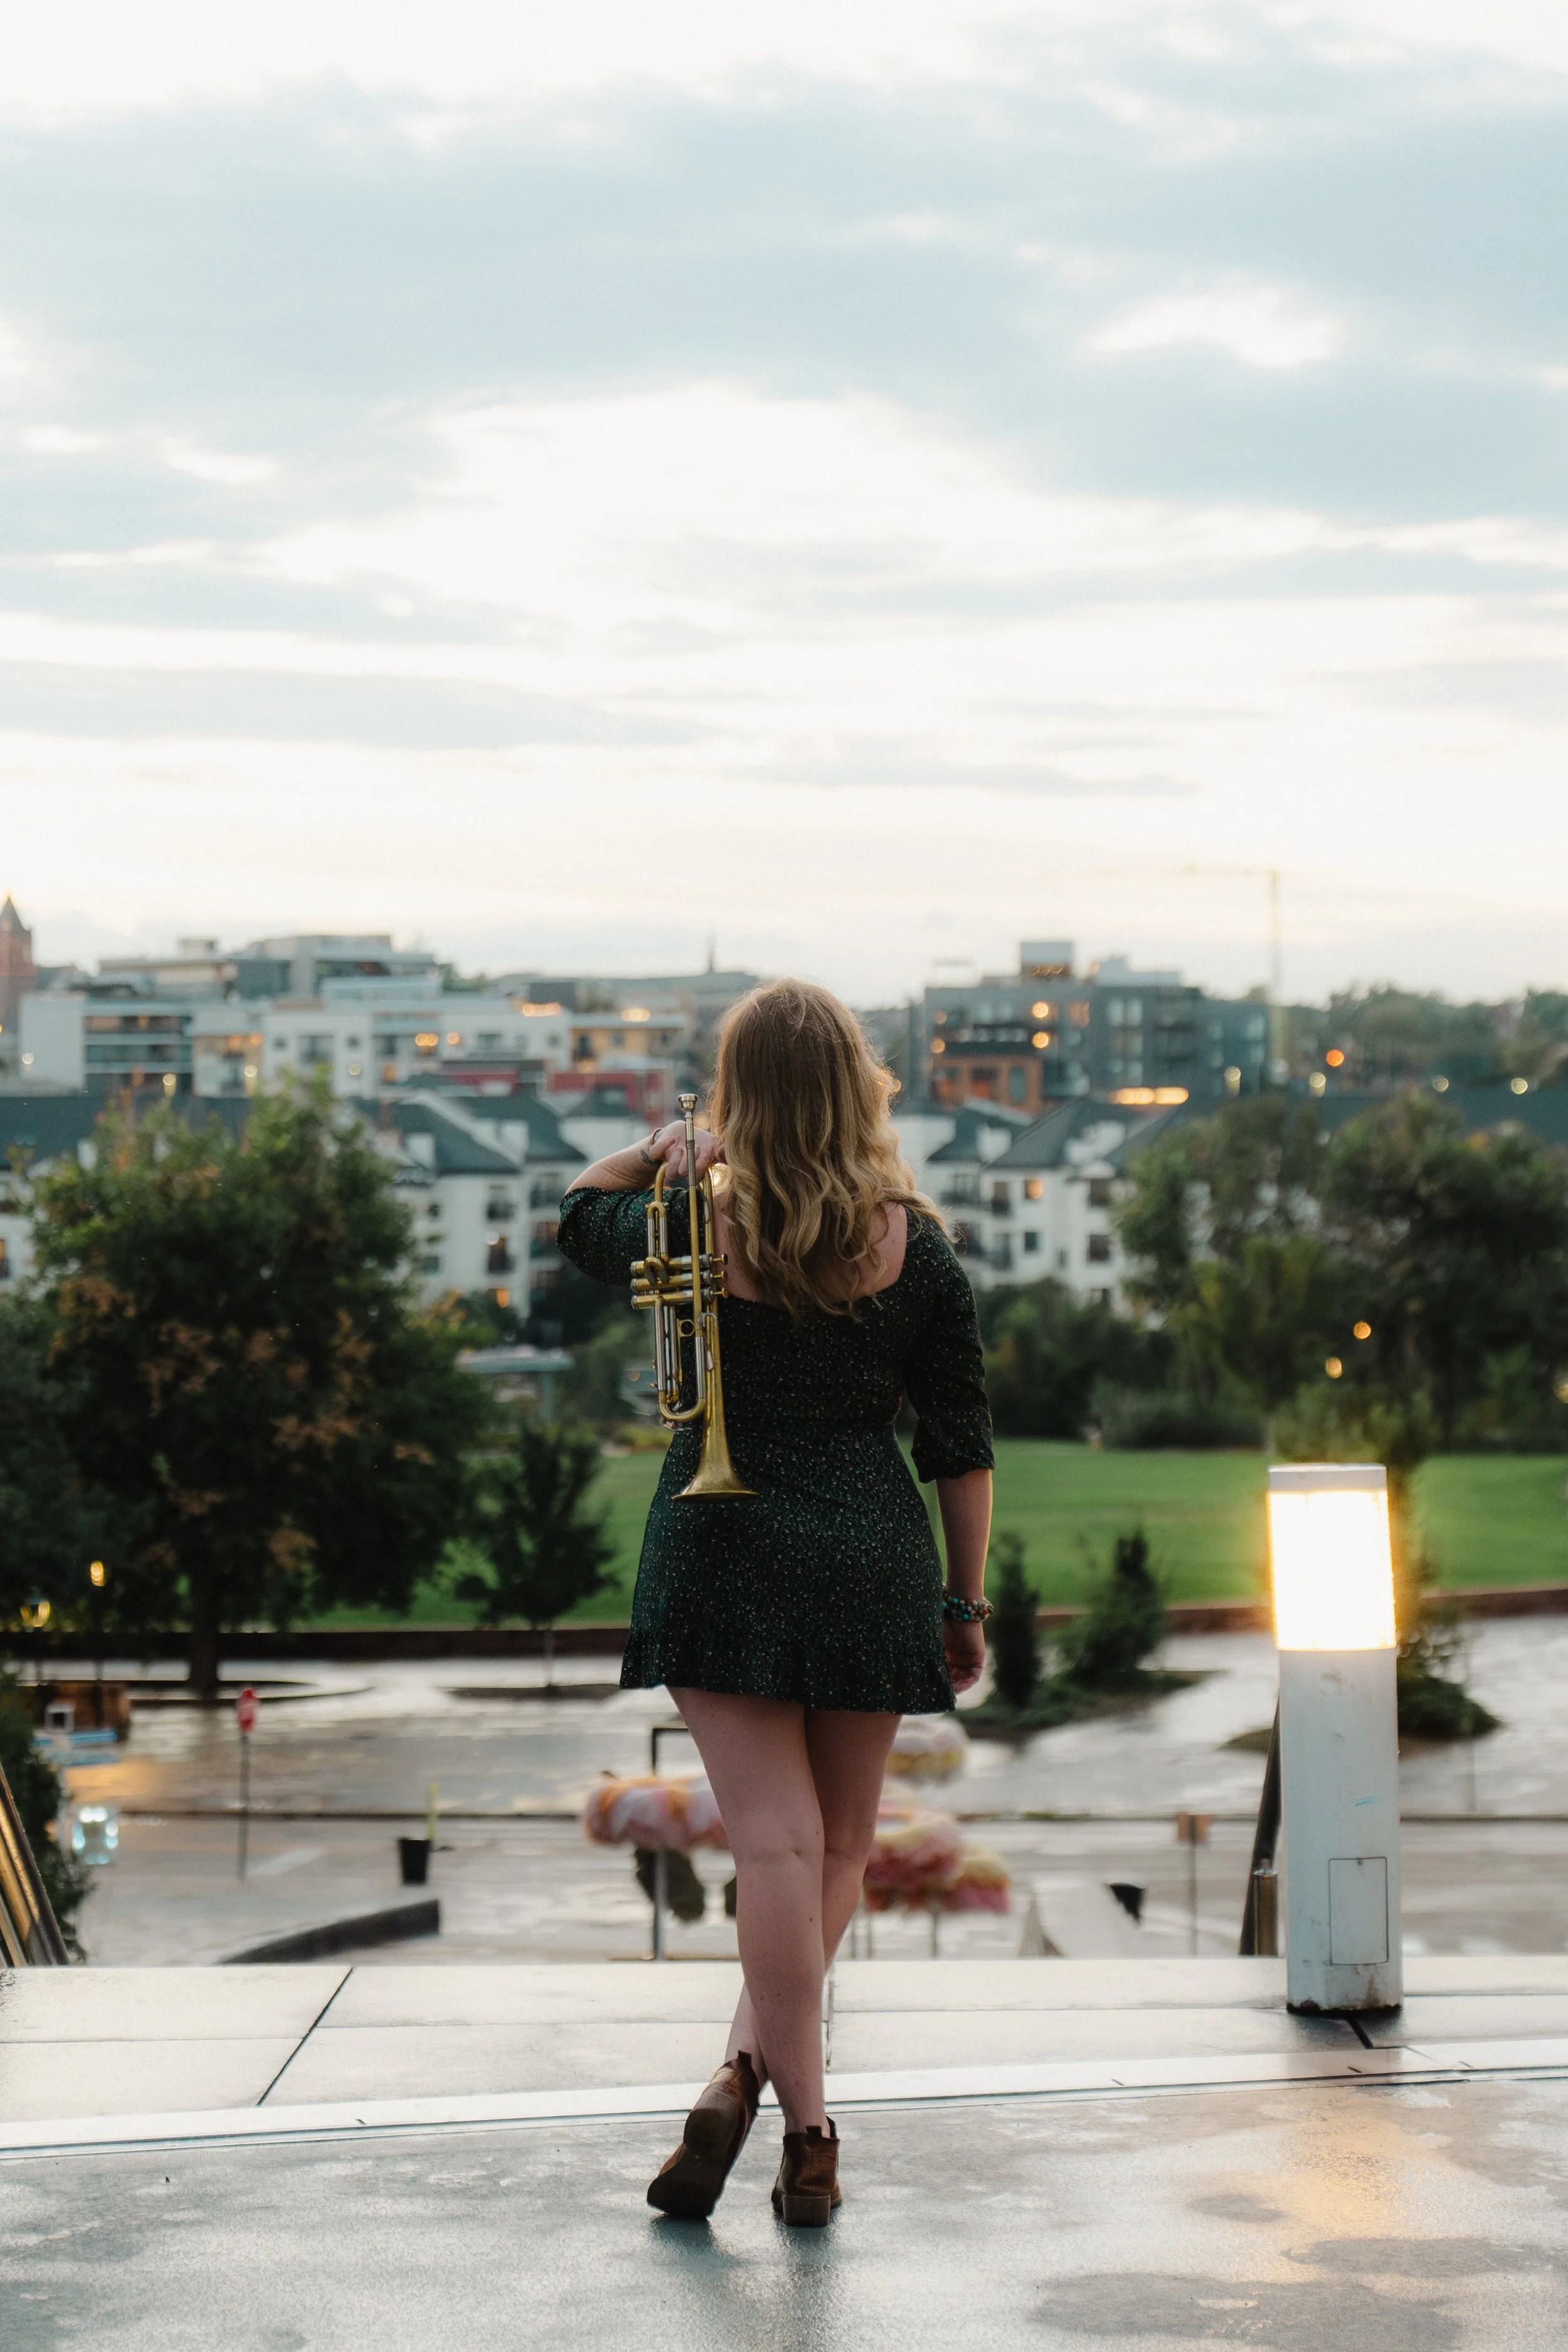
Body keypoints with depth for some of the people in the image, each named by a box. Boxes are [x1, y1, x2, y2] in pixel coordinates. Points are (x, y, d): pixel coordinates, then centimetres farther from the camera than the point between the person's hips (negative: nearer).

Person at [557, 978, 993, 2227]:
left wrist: (668, 1146, 15)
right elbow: (962, 1442, 1)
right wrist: (967, 1600, 8)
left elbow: (584, 1206, 19)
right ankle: (751, 2066, 9)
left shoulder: (692, 1227, -4)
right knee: (838, 1843, 15)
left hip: (722, 1547, -1)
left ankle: (804, 2124, -6)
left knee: (776, 1840, -3)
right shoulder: (914, 1244, -3)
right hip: (871, 1555, 1)